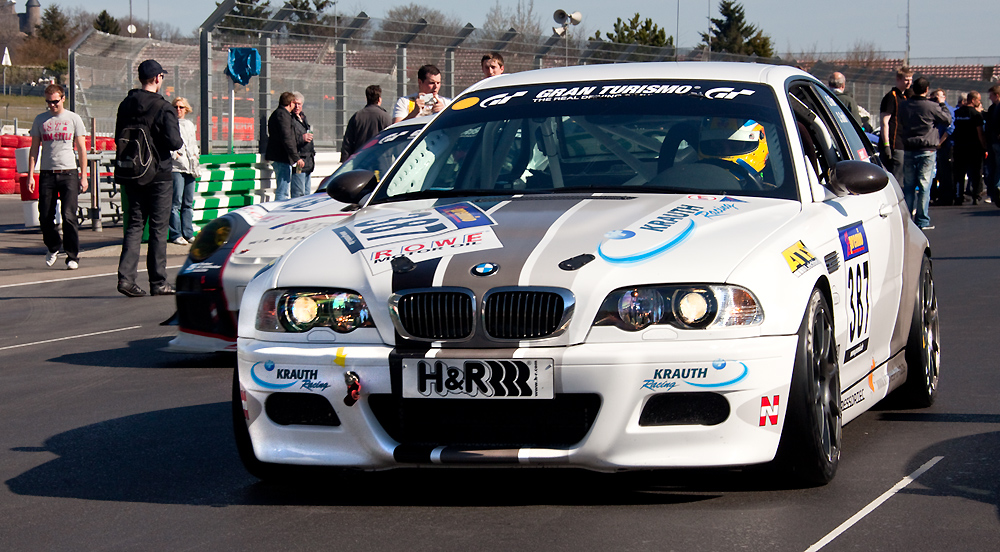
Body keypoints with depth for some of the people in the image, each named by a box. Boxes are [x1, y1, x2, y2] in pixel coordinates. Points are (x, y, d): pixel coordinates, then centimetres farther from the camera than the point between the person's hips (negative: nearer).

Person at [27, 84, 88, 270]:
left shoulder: (74, 119, 4)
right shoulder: (40, 120, 9)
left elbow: (81, 148, 6)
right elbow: (34, 149, 11)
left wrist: (83, 176, -1)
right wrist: (30, 175, 3)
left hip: (69, 172, -2)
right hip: (46, 173, 2)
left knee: (69, 216, -10)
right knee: (45, 217, 3)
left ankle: (72, 256, -2)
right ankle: (53, 247, 28)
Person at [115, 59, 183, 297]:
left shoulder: (126, 105, 5)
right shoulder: (164, 108, -15)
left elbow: (119, 138, 11)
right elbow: (174, 142, -20)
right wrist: (179, 143, 1)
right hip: (159, 175, -5)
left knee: (134, 225, 8)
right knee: (158, 228, 3)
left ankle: (126, 276, -6)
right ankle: (158, 282, 7)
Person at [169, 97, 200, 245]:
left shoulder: (190, 125, 21)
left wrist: (196, 155, 11)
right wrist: (174, 154, -15)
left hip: (190, 168, 7)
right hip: (176, 167, -7)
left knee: (188, 203, 9)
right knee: (176, 203, -9)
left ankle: (188, 234, 14)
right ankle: (175, 235, -7)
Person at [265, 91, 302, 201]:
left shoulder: (276, 114, 20)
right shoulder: (282, 115, -13)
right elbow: (286, 139, -20)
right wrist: (297, 158, -21)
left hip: (276, 158, 11)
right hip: (282, 159, -11)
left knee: (282, 192, 16)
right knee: (283, 193, -11)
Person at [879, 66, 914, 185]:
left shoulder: (903, 98, 20)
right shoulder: (891, 97, -9)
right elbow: (884, 122, -15)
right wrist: (886, 145, -21)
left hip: (902, 146, 9)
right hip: (894, 146, -9)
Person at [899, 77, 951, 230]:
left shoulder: (904, 106, 3)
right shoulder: (931, 106, -12)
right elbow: (947, 119, 1)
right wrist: (942, 104, 14)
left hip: (908, 149, 4)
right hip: (927, 149, -4)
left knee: (908, 185, 11)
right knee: (924, 185, -1)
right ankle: (922, 221, -2)